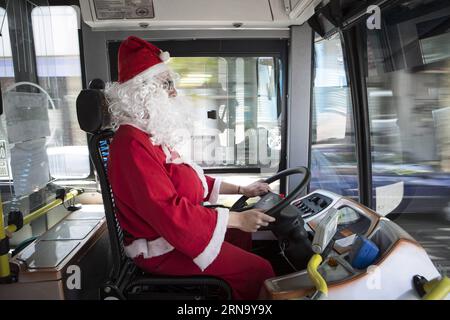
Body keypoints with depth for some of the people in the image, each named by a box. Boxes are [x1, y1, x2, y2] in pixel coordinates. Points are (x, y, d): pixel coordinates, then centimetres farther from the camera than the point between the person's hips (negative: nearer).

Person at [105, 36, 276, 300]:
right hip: (163, 249, -10)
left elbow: (188, 179, 15)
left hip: (177, 229, 11)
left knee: (245, 236, 19)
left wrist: (240, 189, 11)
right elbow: (169, 211, -31)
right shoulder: (133, 144, -24)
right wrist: (238, 219, -26)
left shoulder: (153, 134, 11)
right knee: (259, 271, -11)